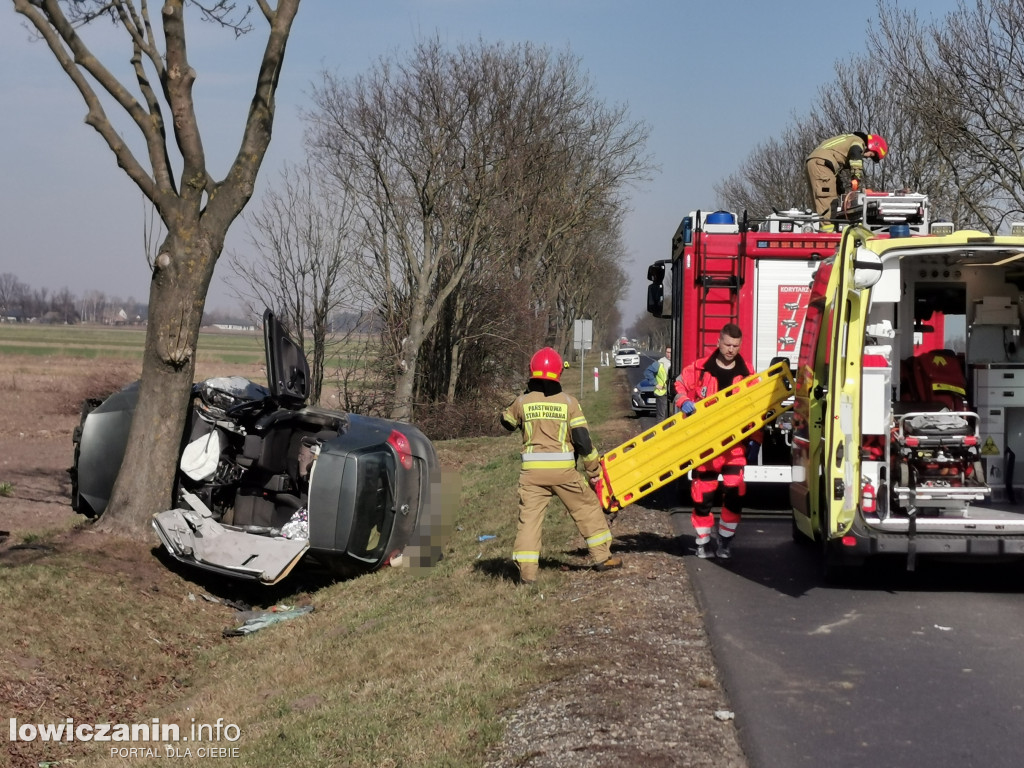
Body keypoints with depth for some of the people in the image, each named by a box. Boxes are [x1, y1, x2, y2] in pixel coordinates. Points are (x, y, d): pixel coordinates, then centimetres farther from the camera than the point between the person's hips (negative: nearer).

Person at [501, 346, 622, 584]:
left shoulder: (523, 402, 2)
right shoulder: (568, 402, -1)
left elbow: (506, 421, 23)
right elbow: (583, 439, -2)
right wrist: (593, 468, 8)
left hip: (532, 470, 0)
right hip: (563, 469, 0)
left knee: (529, 516, 3)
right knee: (587, 507, 17)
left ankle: (526, 571, -3)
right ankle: (602, 557, 23)